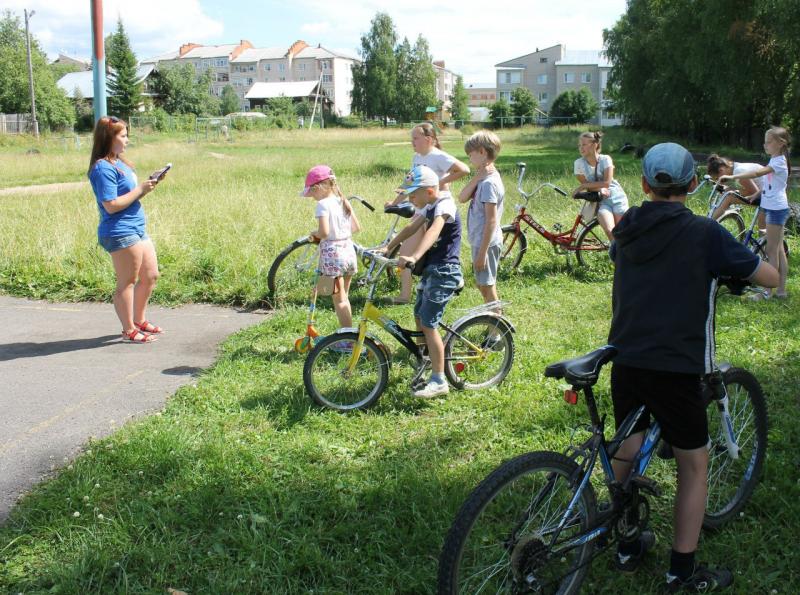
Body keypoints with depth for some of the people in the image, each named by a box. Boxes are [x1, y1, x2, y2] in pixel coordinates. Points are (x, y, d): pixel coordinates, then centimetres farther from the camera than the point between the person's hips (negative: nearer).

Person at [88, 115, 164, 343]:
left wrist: (147, 185, 4)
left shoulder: (119, 162, 13)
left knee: (151, 276, 17)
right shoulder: (103, 168, -16)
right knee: (127, 282, 1)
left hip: (137, 229, 10)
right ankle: (129, 330, 13)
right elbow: (111, 205, -21)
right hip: (120, 233, -10)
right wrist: (140, 190, -16)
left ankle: (139, 320, 33)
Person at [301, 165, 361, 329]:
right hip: (349, 251, 7)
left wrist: (314, 233, -2)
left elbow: (324, 232, -22)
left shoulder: (323, 204, -13)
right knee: (344, 297, 20)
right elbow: (357, 227, 11)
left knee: (339, 300, 2)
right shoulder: (344, 202, 8)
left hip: (332, 254, -7)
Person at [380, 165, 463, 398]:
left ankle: (439, 381, -5)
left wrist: (414, 257, -50)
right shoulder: (430, 207, 12)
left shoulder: (444, 205, -18)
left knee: (429, 323, -11)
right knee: (419, 316, 17)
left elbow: (433, 231, -35)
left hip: (444, 272, -10)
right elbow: (411, 228, 10)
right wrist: (388, 248, -2)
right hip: (431, 270, 10)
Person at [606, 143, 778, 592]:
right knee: (694, 465, 11)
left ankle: (627, 547, 33)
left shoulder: (627, 230, 5)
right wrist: (733, 268, 18)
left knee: (626, 454, 20)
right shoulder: (704, 233, -11)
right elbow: (771, 277, -4)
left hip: (624, 363, 5)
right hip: (675, 369, -5)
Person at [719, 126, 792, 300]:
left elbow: (757, 172, -33)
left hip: (777, 209, -10)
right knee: (778, 250, 12)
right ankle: (781, 289, 17)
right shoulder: (774, 161, 12)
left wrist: (732, 177, -40)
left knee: (772, 250, -4)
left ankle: (768, 290, 2)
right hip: (771, 207, 10)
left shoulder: (779, 162, -17)